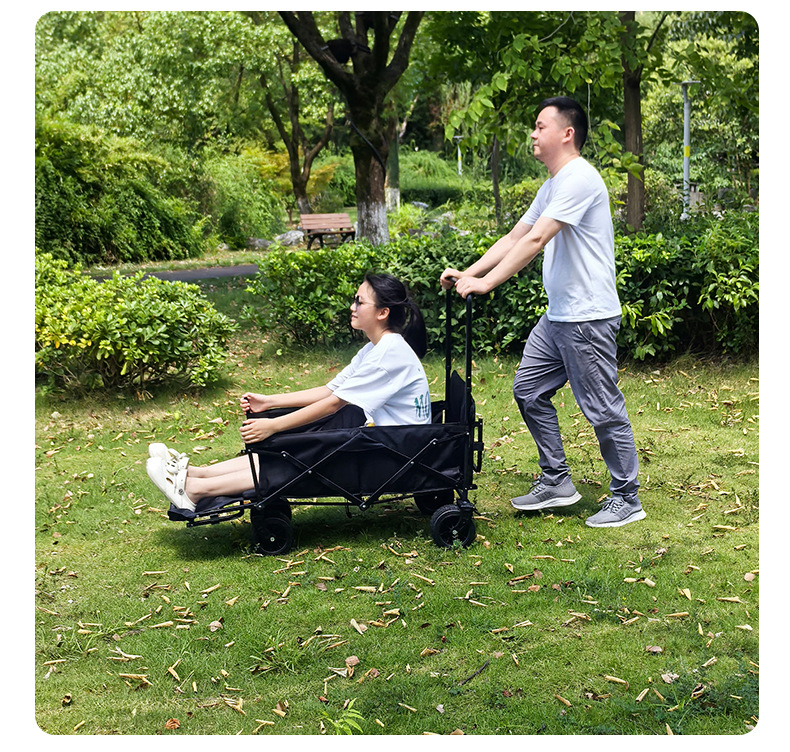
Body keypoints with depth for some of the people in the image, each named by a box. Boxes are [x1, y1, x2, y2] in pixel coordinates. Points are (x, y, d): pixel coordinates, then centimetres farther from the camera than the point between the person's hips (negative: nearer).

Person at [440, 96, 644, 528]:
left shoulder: (579, 179, -16)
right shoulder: (552, 185, 18)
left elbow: (535, 241, -24)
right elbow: (514, 237, 17)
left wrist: (485, 283, -26)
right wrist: (466, 273, 8)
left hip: (589, 317, -10)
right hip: (557, 315, 11)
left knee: (602, 409, -3)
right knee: (528, 390, 13)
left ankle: (626, 499, 10)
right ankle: (556, 481, 23)